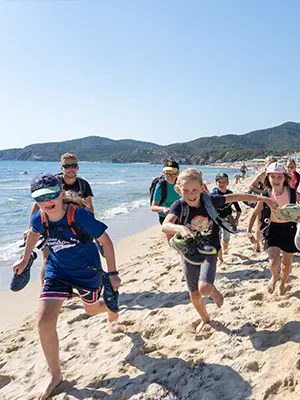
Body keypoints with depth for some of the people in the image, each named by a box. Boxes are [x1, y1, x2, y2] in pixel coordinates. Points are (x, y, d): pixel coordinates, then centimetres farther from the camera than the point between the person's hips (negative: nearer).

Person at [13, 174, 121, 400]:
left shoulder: (80, 216, -31)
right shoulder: (39, 219, -17)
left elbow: (106, 241, -20)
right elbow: (34, 233, 9)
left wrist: (112, 273, -18)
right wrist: (25, 260, 18)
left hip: (87, 271, -3)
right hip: (57, 271, 3)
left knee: (91, 309, 23)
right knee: (44, 323, -10)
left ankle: (111, 306, 63)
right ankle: (55, 375, 13)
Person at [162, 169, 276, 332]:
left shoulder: (210, 200, -15)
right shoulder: (178, 205, -19)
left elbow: (236, 197, -3)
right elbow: (165, 226, -36)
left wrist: (260, 198, -1)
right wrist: (180, 228, -56)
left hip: (209, 251, -1)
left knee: (204, 289, -23)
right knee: (194, 294, 14)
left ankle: (214, 291, 16)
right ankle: (205, 318, 46)